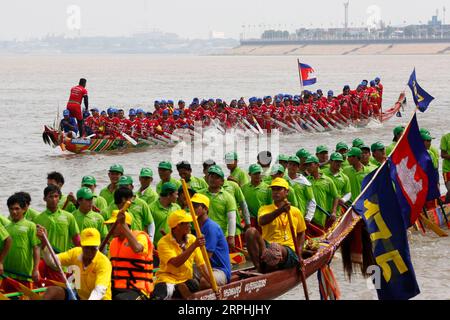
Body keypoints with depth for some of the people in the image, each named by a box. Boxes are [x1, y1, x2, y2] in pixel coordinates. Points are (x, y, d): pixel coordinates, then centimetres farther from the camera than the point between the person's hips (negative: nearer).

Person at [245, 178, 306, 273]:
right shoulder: (264, 209, 12)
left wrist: (299, 252, 10)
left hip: (288, 251, -2)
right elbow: (262, 221, -13)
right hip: (267, 247, 2)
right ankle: (260, 268, -40)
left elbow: (301, 233, 27)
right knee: (251, 232, -30)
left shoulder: (295, 212, 17)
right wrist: (280, 211, -29)